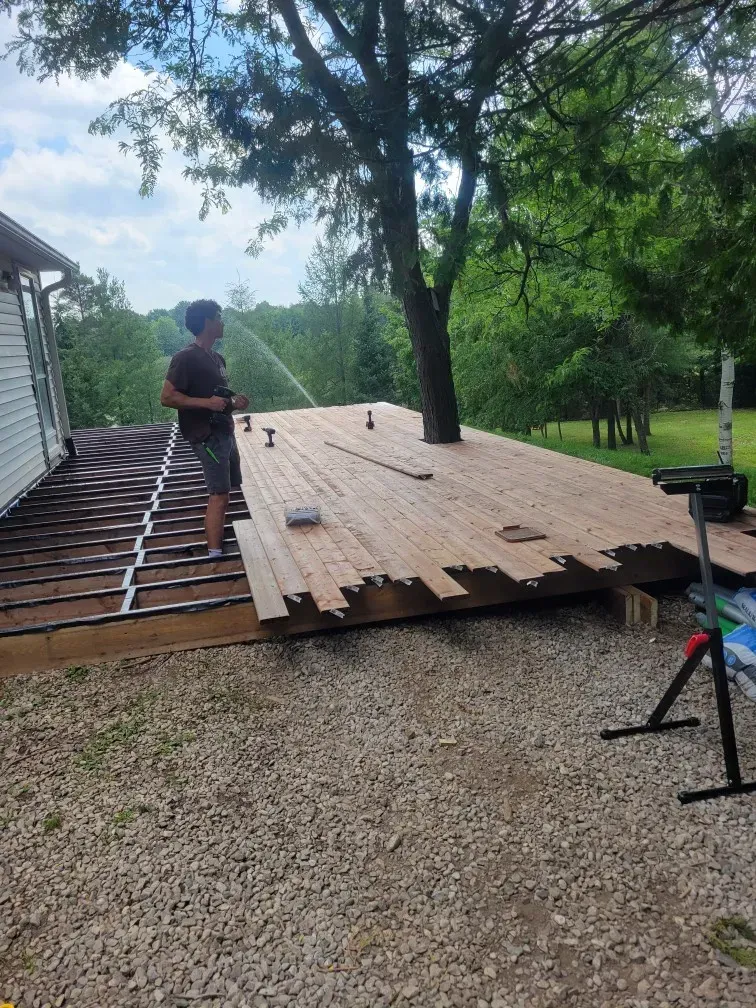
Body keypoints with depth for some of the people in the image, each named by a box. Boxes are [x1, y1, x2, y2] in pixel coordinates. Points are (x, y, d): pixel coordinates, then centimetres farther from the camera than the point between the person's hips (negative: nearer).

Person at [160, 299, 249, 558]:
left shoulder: (216, 358, 15)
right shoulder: (186, 358, -13)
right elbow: (167, 397, -17)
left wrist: (234, 403, 5)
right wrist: (206, 402, -23)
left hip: (224, 432, 9)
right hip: (207, 436, -9)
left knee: (222, 493, 13)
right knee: (219, 495, -12)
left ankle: (220, 545, 23)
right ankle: (215, 556, -10)